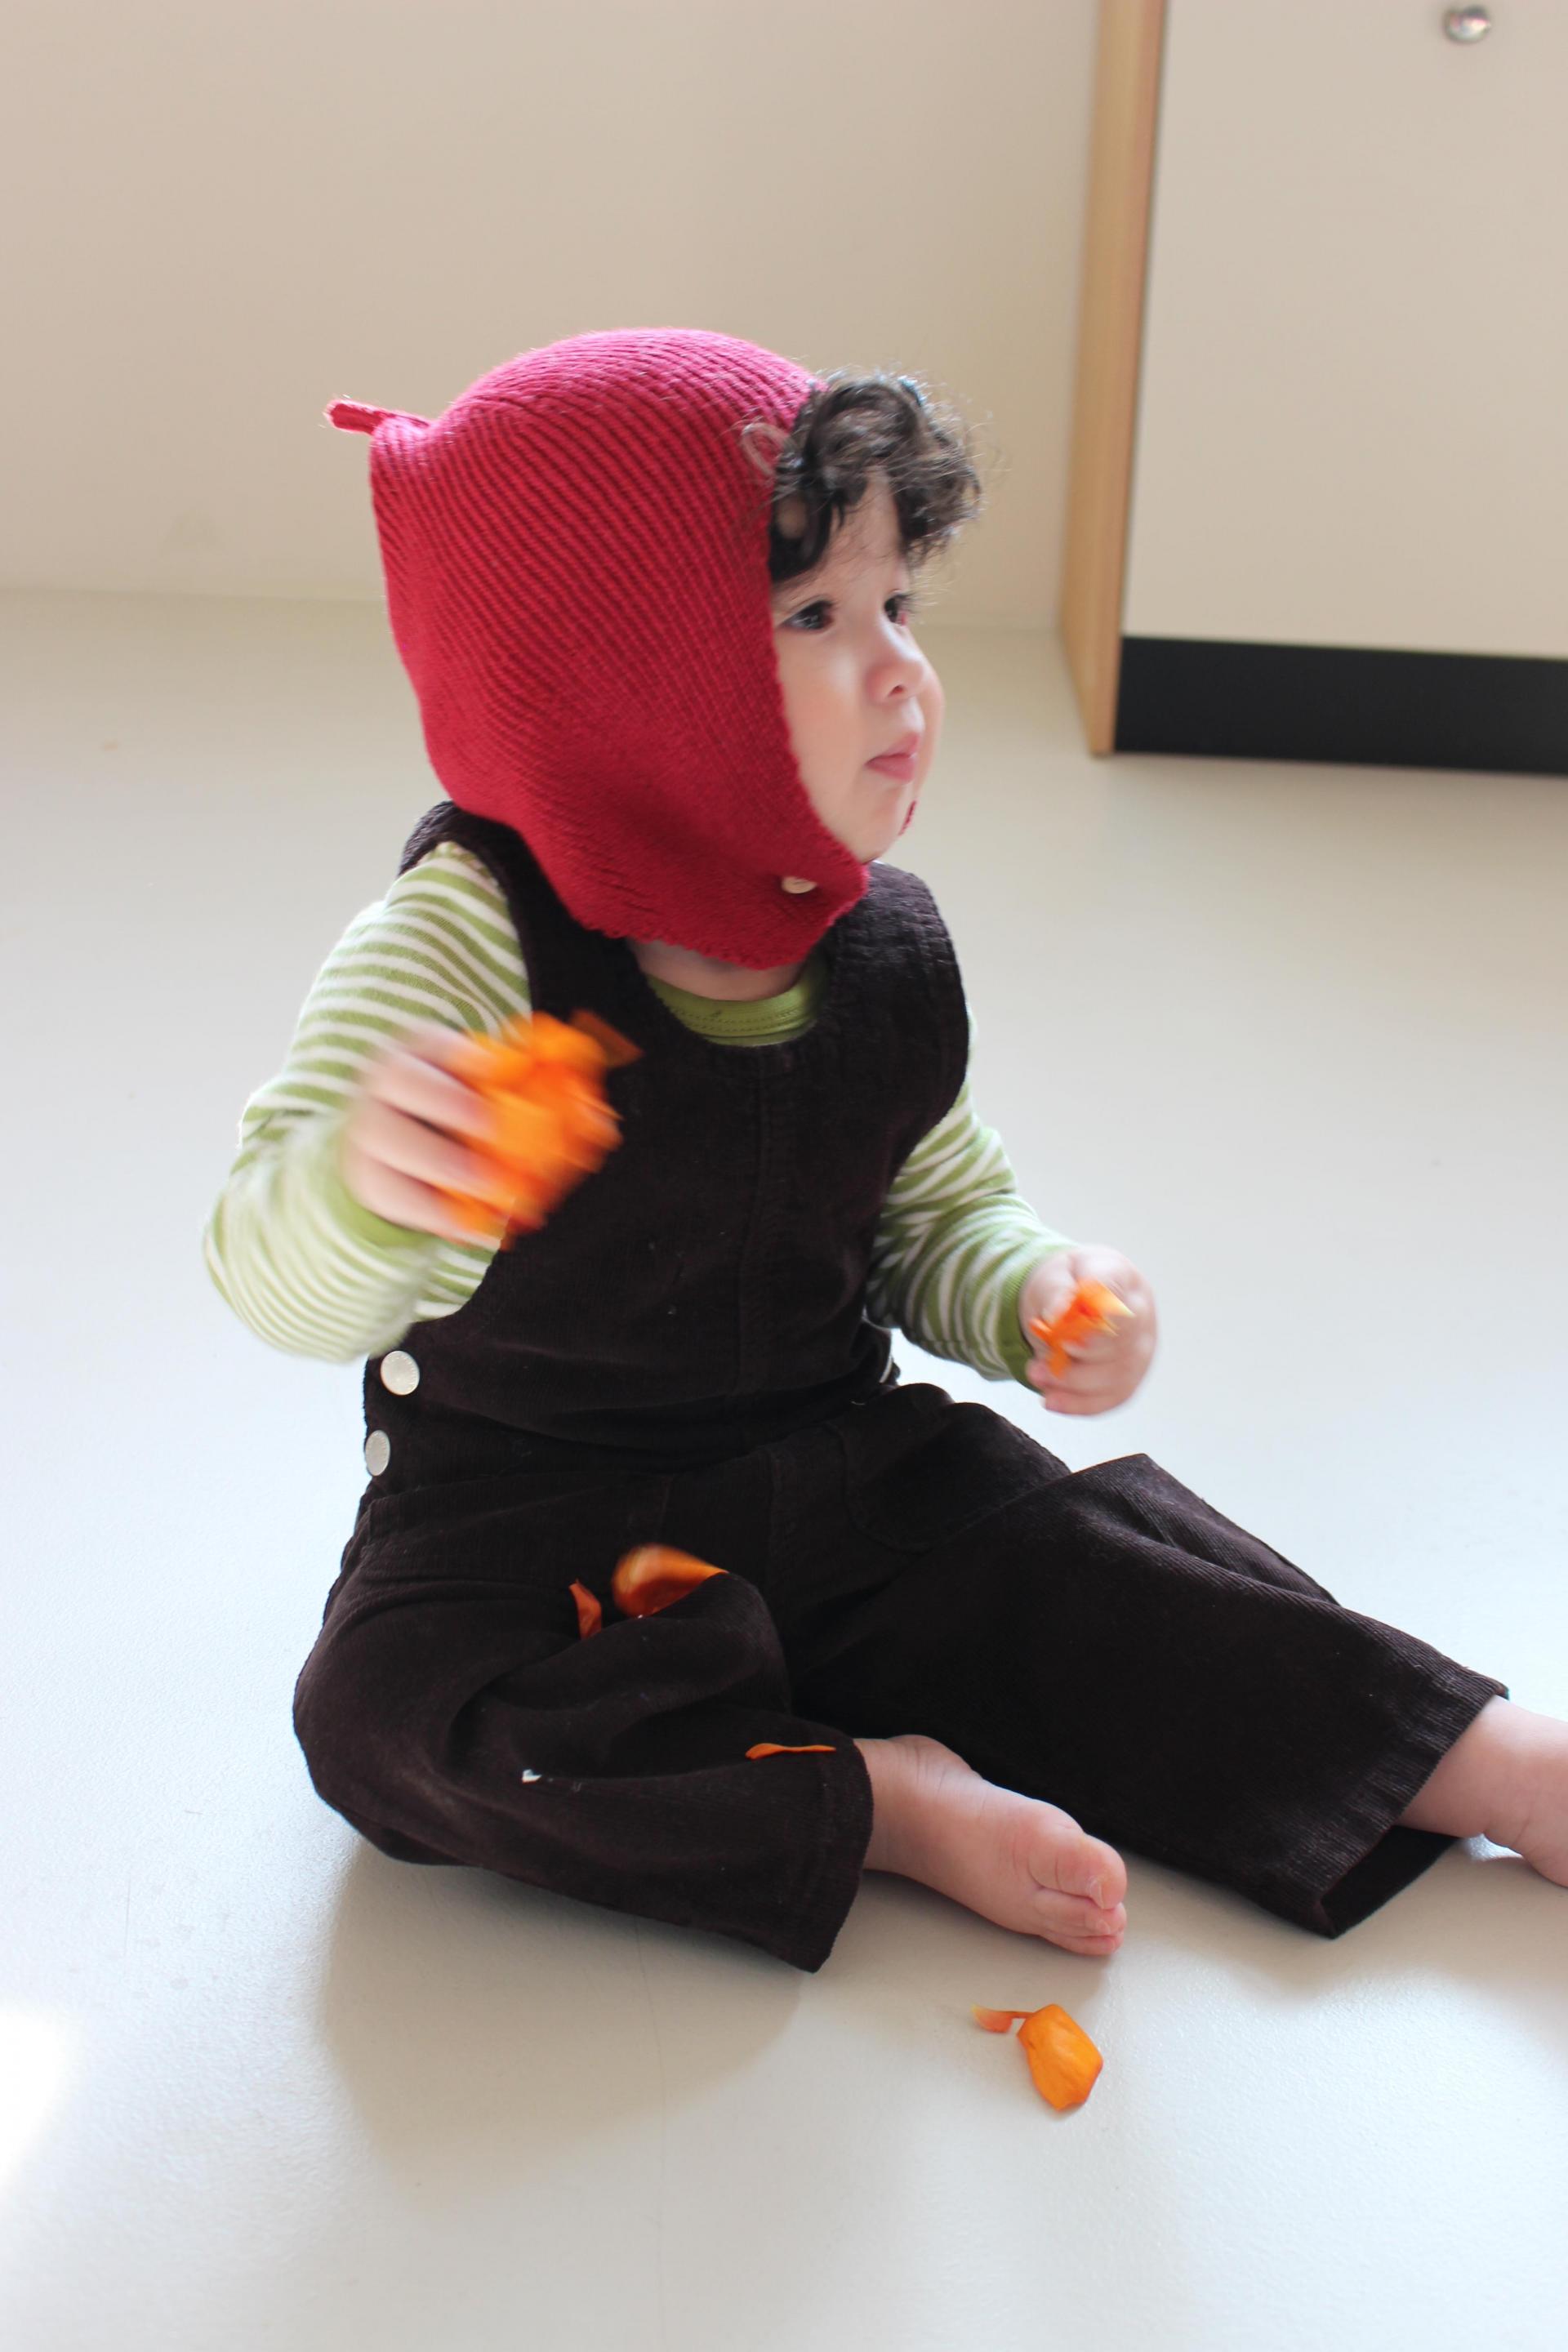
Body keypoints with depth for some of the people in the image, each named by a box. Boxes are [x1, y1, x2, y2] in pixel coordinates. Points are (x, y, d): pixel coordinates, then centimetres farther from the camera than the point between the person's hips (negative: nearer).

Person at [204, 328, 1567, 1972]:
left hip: (832, 1473, 4)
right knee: (390, 1709, -28)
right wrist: (365, 1182, -55)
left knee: (1071, 1566, -12)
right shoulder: (470, 942, -21)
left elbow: (941, 1221, 10)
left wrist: (1039, 1292, -13)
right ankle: (878, 1799, -18)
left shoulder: (887, 949, -4)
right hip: (527, 1518, -3)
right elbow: (275, 1285, -31)